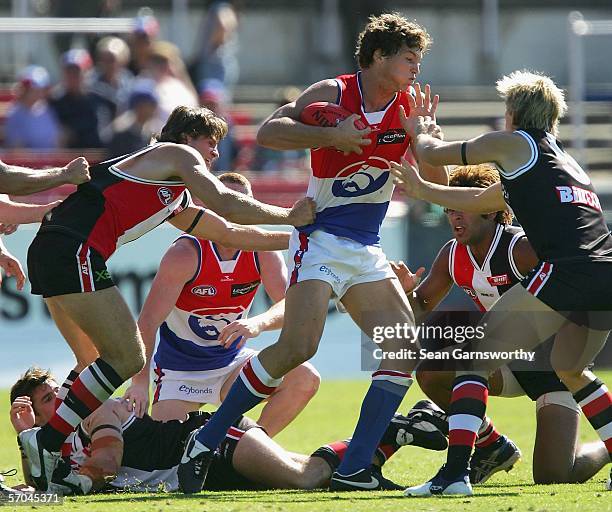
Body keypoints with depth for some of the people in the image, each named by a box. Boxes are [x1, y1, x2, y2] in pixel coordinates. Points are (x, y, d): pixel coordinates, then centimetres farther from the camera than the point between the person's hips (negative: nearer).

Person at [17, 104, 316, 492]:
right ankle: (45, 442, -14)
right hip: (73, 250, -10)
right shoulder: (178, 154, 7)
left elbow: (228, 233, 37)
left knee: (105, 362, 17)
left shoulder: (176, 203, 32)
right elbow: (225, 203, -4)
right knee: (127, 359, -10)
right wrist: (290, 216, 6)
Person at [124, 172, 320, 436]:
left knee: (305, 379, -19)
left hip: (231, 361, 4)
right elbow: (148, 321, -26)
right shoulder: (185, 253, -21)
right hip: (179, 371, -4)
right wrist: (140, 382, -34)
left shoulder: (262, 252, -9)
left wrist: (259, 323, -44)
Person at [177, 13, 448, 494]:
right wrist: (330, 135, -26)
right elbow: (268, 131, -17)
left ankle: (354, 470, -8)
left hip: (367, 250, 6)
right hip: (320, 238, -6)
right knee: (298, 346, -22)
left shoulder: (409, 108, 4)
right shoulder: (333, 94, -8)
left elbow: (439, 184, 4)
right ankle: (206, 441, -8)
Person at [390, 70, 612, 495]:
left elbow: (433, 153, 18)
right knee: (569, 369, 32)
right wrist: (422, 189, 45)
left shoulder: (515, 143, 9)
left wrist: (419, 132, 40)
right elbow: (482, 200, 39)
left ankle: (456, 472, -17)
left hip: (569, 270, -8)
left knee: (475, 357, -3)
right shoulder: (560, 158, 32)